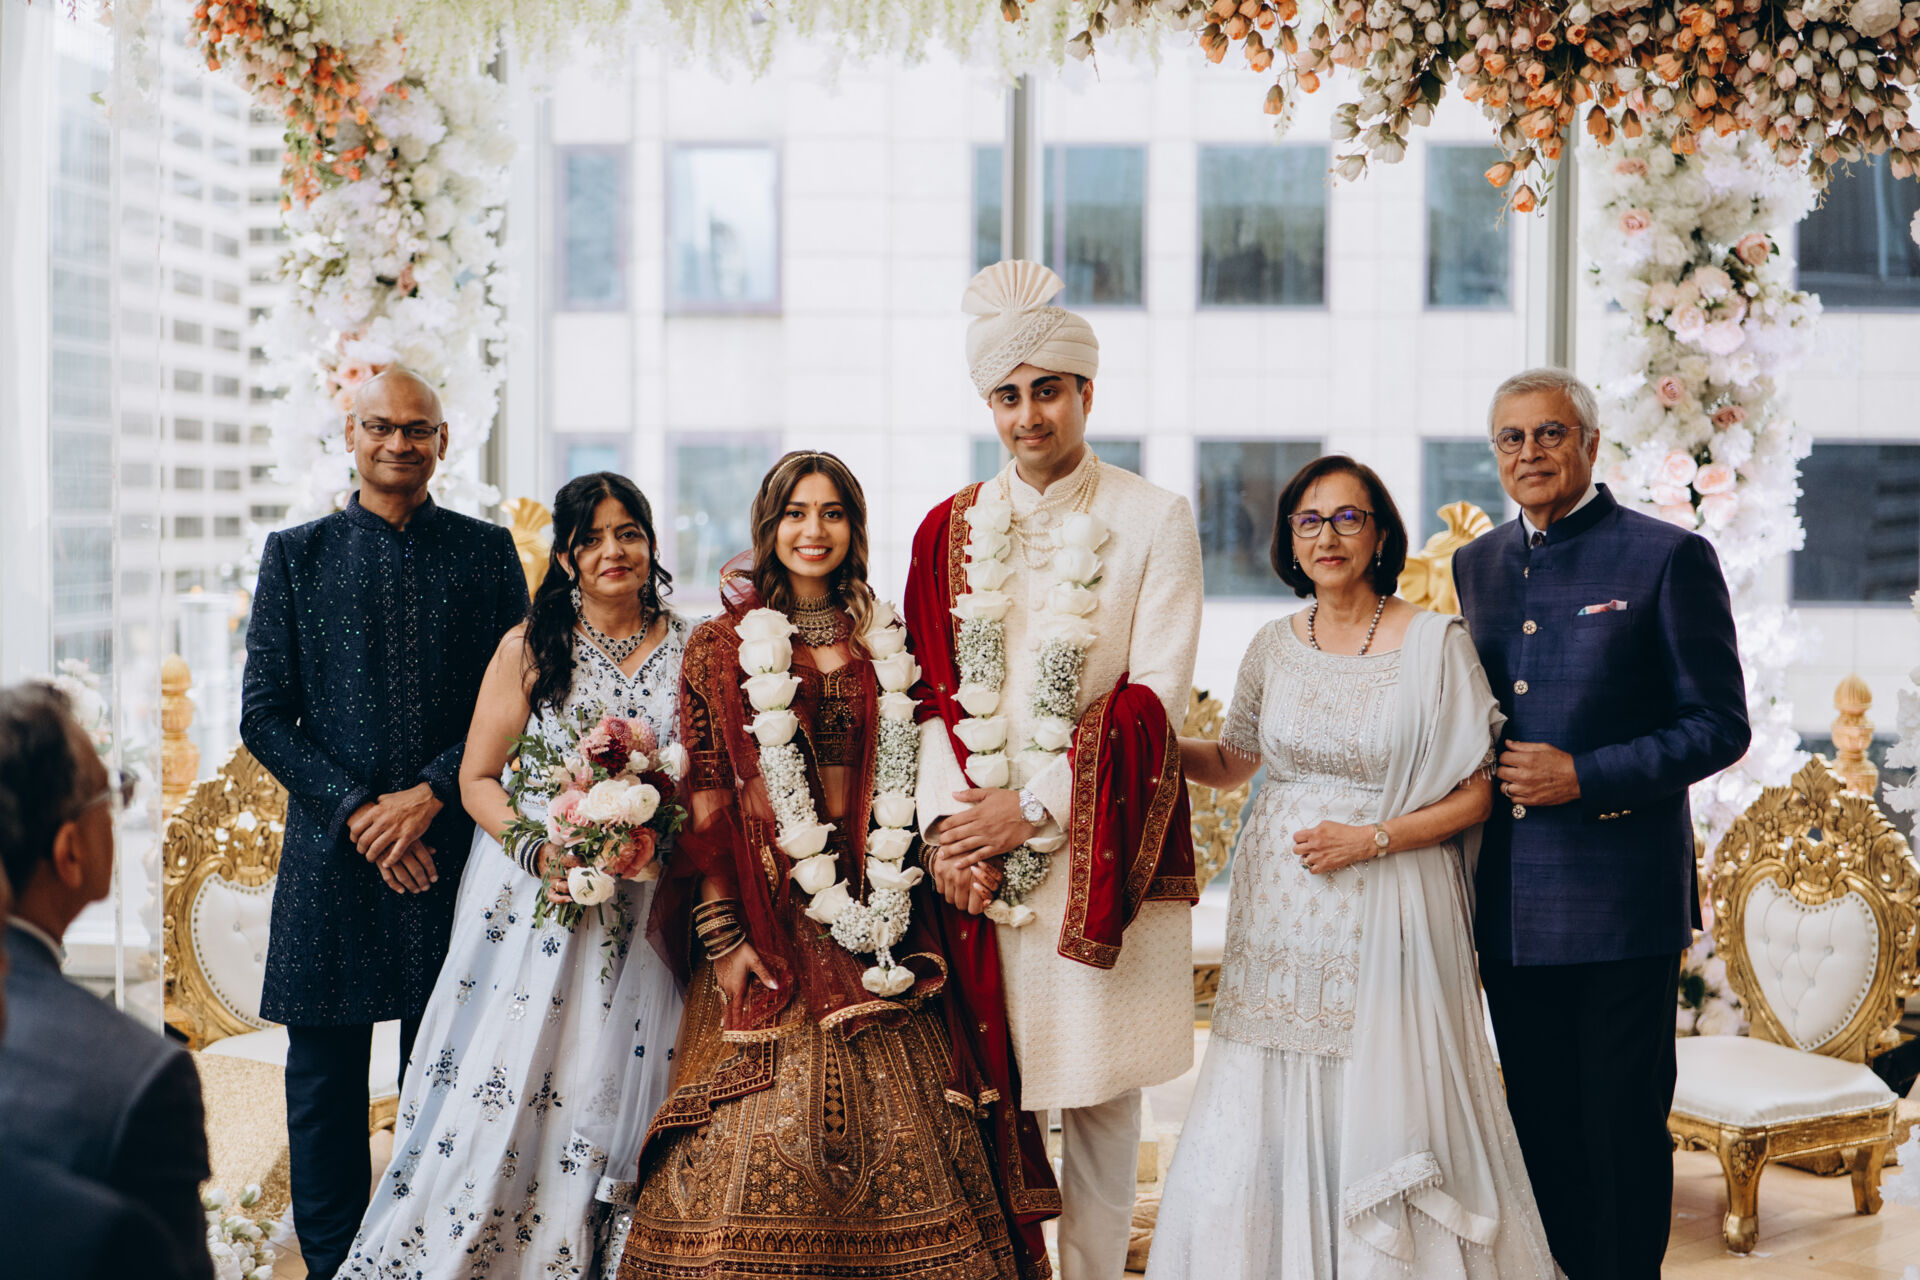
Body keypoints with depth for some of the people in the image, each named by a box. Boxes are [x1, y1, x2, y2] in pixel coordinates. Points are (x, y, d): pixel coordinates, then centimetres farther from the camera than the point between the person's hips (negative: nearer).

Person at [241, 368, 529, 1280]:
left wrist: (430, 795, -10)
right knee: (324, 1078, 6)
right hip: (331, 854, 0)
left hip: (452, 850, 0)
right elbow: (264, 715, 2)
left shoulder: (487, 552, 6)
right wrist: (356, 812, -9)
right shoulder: (296, 554, 6)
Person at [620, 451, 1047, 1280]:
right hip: (768, 907, -3)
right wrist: (722, 937, -9)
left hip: (876, 915, 3)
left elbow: (908, 787, 14)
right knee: (760, 1141, -5)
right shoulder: (722, 646, 2)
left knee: (893, 1123, 2)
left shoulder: (886, 646, 11)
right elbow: (706, 805, -2)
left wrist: (903, 908, 4)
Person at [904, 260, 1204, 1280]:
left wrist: (1036, 804, -12)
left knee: (1099, 1082, 2)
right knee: (991, 1078, 4)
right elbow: (934, 690, 7)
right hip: (977, 844, 2)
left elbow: (1157, 696, -7)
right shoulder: (952, 529, 10)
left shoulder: (1153, 521, 0)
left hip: (1099, 843, -2)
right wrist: (947, 819, -8)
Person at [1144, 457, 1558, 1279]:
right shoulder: (1274, 646, 7)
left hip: (1386, 913, -4)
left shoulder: (1435, 643, -5)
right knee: (1261, 1126, 5)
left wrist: (1371, 838, -14)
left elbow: (1477, 794, -4)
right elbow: (1230, 762, 20)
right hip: (1282, 913, 4)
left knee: (1381, 1118, 0)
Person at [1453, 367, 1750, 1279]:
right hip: (1510, 901, 5)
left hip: (1619, 899, -5)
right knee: (1539, 1125, 14)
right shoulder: (1477, 563, 12)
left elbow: (1719, 724, -8)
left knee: (1623, 1126, 3)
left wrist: (1585, 776, -16)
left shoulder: (1667, 557, -6)